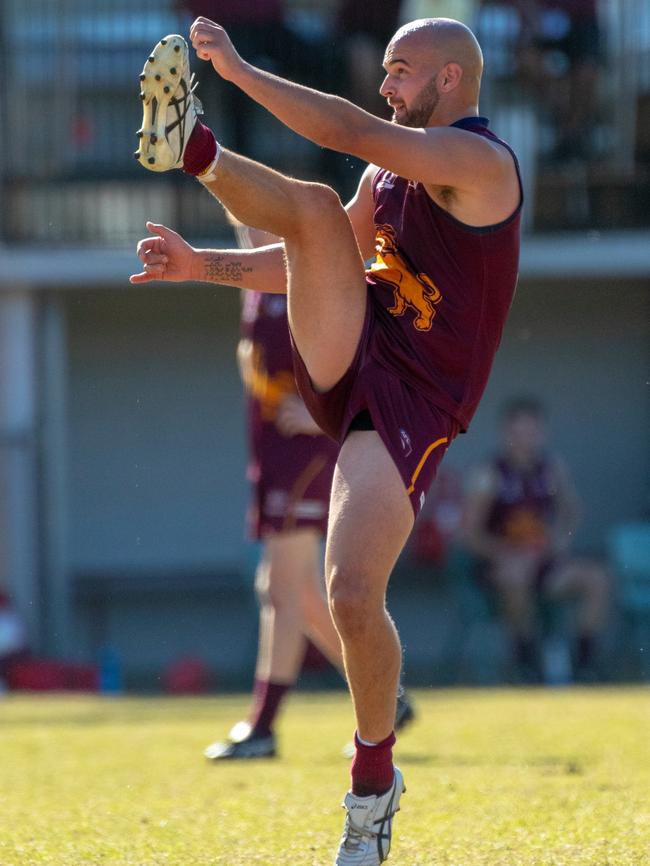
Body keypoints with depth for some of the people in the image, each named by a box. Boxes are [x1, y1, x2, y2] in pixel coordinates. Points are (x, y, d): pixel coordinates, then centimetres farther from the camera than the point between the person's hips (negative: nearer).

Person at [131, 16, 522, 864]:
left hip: (411, 405, -7)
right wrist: (203, 264, 20)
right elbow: (320, 266, 28)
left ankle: (375, 776, 5)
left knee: (353, 595, -15)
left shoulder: (481, 161, -11)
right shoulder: (391, 174, 18)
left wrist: (241, 71, -20)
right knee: (315, 209, -18)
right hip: (347, 356, 7)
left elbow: (356, 132, -23)